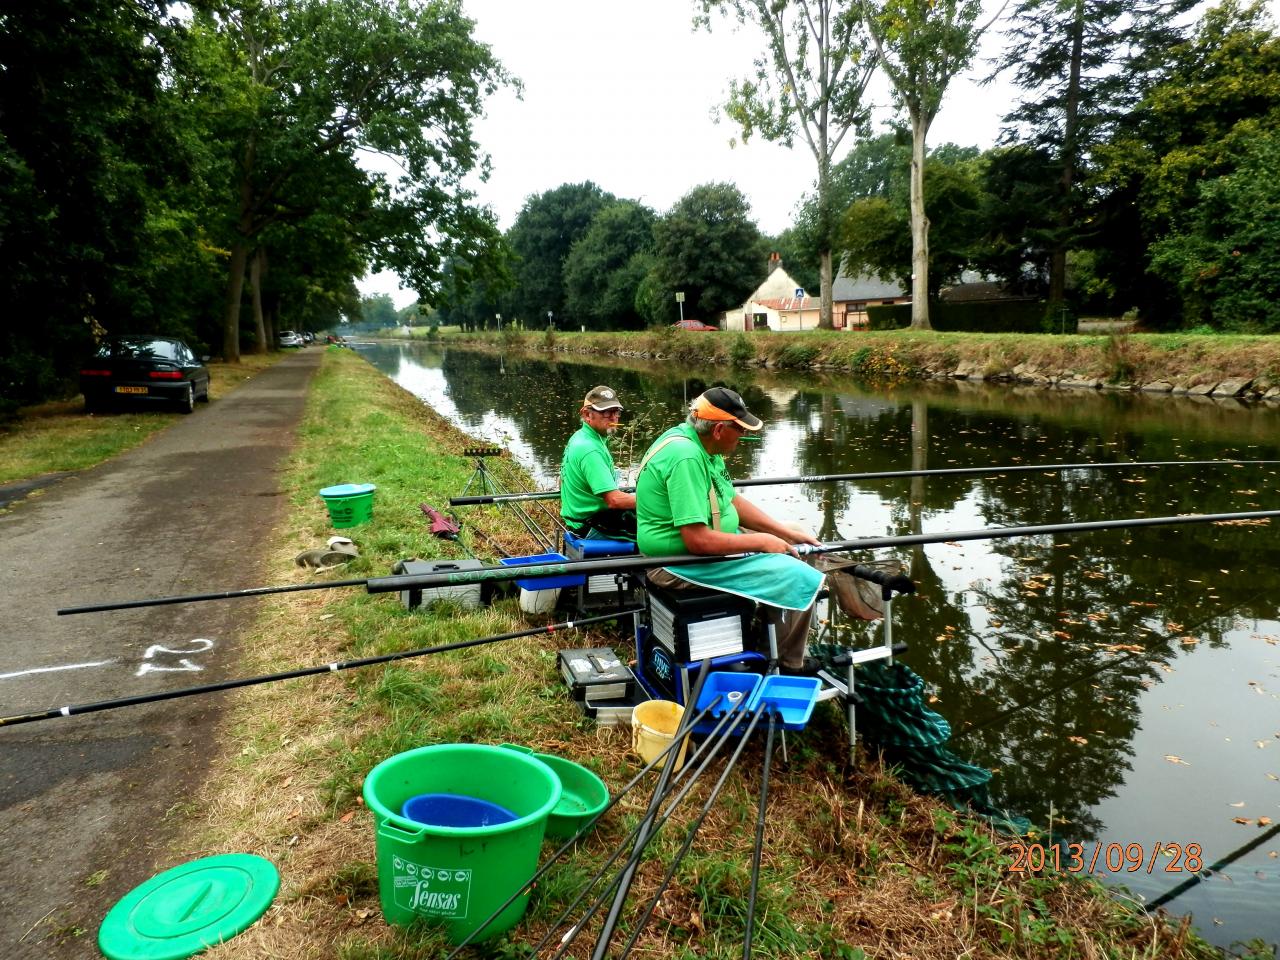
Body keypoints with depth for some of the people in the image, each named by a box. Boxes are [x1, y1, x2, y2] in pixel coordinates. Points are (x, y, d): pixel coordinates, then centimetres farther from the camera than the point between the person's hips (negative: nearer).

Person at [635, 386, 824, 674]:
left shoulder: (701, 444, 3)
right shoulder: (685, 457, -27)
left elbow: (733, 500, 12)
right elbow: (697, 540, -30)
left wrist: (787, 532, 5)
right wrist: (761, 542, -18)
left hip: (703, 540, 11)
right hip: (681, 563, -11)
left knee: (787, 550, 18)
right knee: (801, 579, -12)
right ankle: (790, 666, 10)